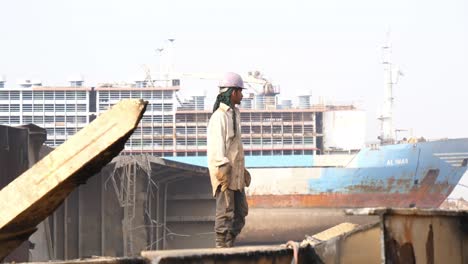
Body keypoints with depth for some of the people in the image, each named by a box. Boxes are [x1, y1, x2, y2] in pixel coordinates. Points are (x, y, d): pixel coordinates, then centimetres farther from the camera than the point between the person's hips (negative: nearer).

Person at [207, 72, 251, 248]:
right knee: (226, 213, -6)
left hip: (236, 174, 10)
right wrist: (223, 171, -24)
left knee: (240, 212, 12)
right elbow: (216, 147, -18)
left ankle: (229, 246, 17)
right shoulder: (219, 116, -13)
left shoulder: (233, 114, 18)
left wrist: (243, 170, 22)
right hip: (225, 173, -10)